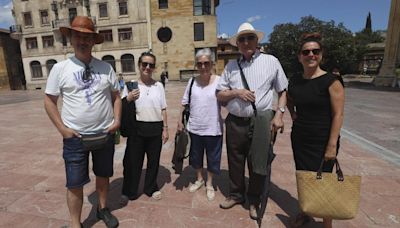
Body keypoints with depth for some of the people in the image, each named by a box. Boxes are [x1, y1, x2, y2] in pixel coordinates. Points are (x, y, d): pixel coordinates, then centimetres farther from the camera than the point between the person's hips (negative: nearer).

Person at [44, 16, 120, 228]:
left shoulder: (105, 67, 1)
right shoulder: (60, 68, -3)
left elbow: (116, 96, 7)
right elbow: (49, 100, 1)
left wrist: (117, 120, -5)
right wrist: (62, 128, -8)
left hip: (105, 134, 2)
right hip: (75, 137, -1)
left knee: (103, 175, 19)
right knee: (75, 184, 7)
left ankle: (102, 208, 42)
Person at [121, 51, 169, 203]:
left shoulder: (159, 86, 6)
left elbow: (163, 109, 7)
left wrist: (165, 128, 4)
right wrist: (128, 99, -17)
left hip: (156, 128, 2)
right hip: (137, 128, -1)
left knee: (154, 160, 13)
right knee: (132, 160, 8)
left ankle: (151, 188, 35)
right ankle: (128, 192, 29)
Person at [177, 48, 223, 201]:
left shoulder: (219, 81, -11)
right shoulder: (192, 81, 0)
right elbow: (185, 103, 7)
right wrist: (180, 121, 5)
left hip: (213, 129, -3)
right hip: (194, 128, 3)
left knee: (212, 158, 15)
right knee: (196, 157, 21)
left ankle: (209, 184, 40)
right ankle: (199, 179, 46)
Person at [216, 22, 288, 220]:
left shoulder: (271, 62, 3)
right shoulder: (231, 66, 8)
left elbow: (283, 91, 7)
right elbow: (219, 94, 7)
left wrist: (279, 114, -4)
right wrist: (236, 92, -10)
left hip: (261, 121, -2)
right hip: (235, 121, 3)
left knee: (258, 163, 9)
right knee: (235, 161, 15)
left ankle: (254, 201, 34)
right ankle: (236, 194, 40)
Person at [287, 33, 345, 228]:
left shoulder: (331, 81, -12)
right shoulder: (295, 81, 2)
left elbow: (338, 115, -14)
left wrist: (332, 145, -17)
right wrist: (293, 114, 7)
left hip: (322, 142, -5)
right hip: (299, 139, 5)